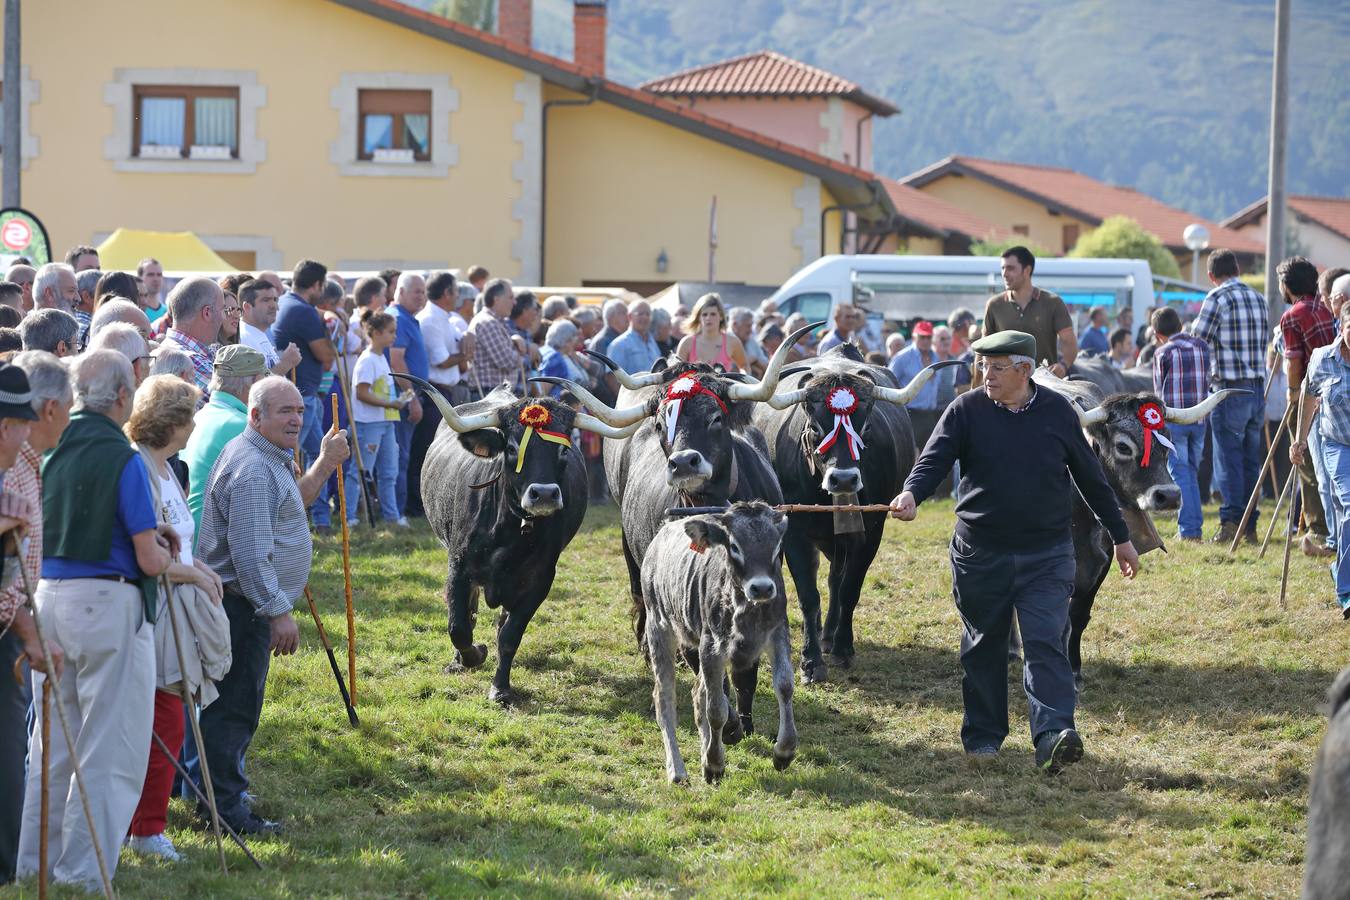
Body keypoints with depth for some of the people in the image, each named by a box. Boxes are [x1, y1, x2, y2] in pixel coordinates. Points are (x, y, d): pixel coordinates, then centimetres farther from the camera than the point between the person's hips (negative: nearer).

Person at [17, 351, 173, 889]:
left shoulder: (55, 451, 5)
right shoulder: (122, 459, -13)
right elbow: (149, 560, -14)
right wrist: (163, 553, 10)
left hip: (49, 597, 7)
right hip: (107, 603, -7)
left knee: (52, 742, 16)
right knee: (109, 751, 2)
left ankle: (34, 864, 22)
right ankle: (83, 873, 3)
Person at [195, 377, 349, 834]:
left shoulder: (269, 460, 14)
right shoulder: (252, 470, -20)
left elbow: (291, 503, 30)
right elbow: (251, 554, -24)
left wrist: (324, 465, 19)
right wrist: (278, 613, -22)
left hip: (249, 604, 11)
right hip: (242, 603, -11)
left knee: (237, 703, 17)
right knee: (235, 705, -7)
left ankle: (221, 792, 26)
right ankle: (225, 808, -4)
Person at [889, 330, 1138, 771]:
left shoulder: (1058, 412, 1)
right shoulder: (966, 410, -2)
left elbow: (1091, 477, 9)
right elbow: (934, 458, -11)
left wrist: (1121, 537, 15)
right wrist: (911, 494, -34)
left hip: (1047, 556, -1)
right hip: (979, 553, 1)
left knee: (1046, 644, -11)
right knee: (983, 647, 12)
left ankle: (1053, 736, -19)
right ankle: (982, 734, 25)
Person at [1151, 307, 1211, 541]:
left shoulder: (1163, 352, -5)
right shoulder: (1202, 346, 7)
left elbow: (1159, 390, 2)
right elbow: (1206, 381, 12)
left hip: (1173, 419, -4)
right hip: (1199, 419, 4)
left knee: (1180, 474, 0)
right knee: (1192, 473, 14)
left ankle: (1188, 528, -5)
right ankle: (1196, 525, 12)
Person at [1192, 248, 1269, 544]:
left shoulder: (1218, 297, -9)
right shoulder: (1258, 298, 12)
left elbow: (1198, 340, -8)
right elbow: (1262, 341, 15)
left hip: (1229, 389, -6)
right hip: (1258, 386, 6)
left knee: (1228, 457, -5)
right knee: (1251, 458, 10)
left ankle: (1231, 520, -12)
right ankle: (1250, 524, 11)